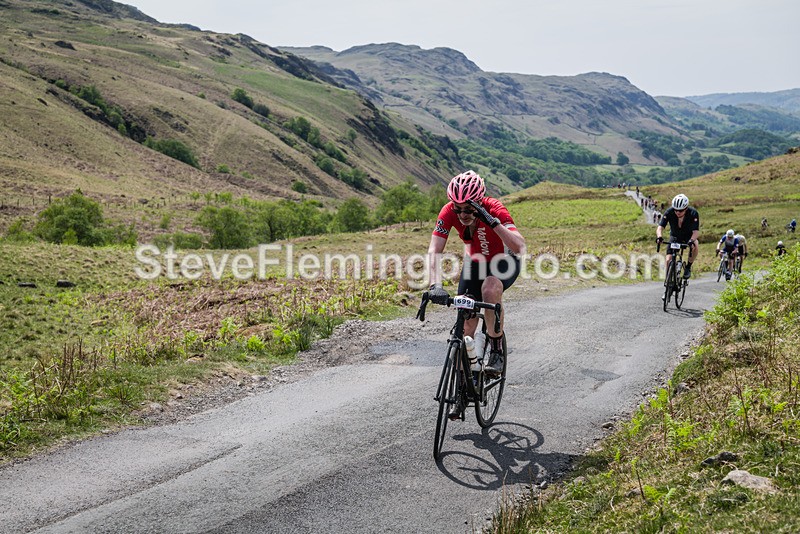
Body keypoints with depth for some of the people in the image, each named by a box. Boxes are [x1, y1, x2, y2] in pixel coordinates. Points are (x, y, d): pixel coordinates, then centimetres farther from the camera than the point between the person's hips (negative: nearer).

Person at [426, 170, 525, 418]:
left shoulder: (494, 209, -33)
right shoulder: (449, 212, -25)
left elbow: (519, 246, -45)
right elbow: (434, 251, -31)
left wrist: (491, 221, -55)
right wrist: (435, 286, -46)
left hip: (504, 261, -3)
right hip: (475, 262, 4)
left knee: (490, 288, -38)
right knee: (466, 325, -4)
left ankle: (496, 350, -16)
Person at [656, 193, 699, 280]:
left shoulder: (693, 213, -30)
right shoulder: (669, 212, -27)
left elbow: (696, 231, -36)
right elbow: (660, 226, -33)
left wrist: (691, 240, -56)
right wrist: (659, 236, -55)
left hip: (688, 236, -1)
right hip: (675, 237, 1)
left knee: (694, 245, -35)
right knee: (668, 260, -14)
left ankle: (688, 267, -14)